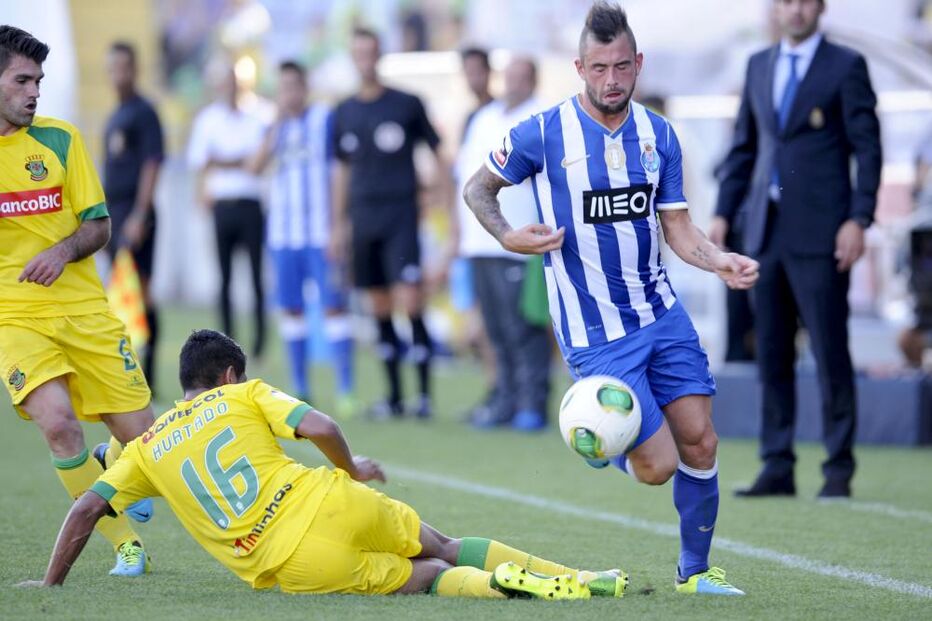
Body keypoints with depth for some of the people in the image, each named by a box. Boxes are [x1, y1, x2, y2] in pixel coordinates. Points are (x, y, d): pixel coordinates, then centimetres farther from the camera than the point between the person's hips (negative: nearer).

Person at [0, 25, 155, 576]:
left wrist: (64, 251, -14)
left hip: (84, 308, 2)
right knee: (57, 423, -25)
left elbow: (99, 224, 7)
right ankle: (126, 545, -9)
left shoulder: (59, 139, 5)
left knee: (140, 436, 0)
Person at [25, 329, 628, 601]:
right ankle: (577, 580, 13)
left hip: (293, 566, 1)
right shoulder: (246, 396, 13)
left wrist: (52, 584, 22)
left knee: (426, 577, 15)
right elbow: (320, 427, -2)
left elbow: (86, 509, 13)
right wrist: (353, 470, 17)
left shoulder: (147, 447, 17)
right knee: (443, 547, 20)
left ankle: (492, 584, -16)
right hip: (326, 506, 0)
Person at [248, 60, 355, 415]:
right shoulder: (277, 126, 11)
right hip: (283, 231, 5)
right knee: (290, 308, 6)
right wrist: (275, 127, -12)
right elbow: (255, 167, -1)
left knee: (333, 306, -9)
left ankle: (345, 391, -9)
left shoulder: (325, 119, -1)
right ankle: (299, 390, 14)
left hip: (321, 231, -5)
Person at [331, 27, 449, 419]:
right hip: (363, 220, 4)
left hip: (401, 215, -4)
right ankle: (394, 395, 13)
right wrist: (338, 224, 17)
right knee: (380, 307, 6)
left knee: (410, 301, -14)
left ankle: (425, 393, -9)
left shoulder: (406, 105, 0)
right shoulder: (344, 114, 11)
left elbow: (438, 152, 5)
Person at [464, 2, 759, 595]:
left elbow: (678, 228, 7)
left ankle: (695, 570, 20)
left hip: (661, 312, 5)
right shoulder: (544, 133, -11)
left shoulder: (659, 134, 3)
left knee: (700, 442, 0)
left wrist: (721, 261, -13)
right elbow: (479, 188, 3)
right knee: (658, 466, -9)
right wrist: (509, 237, -16)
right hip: (596, 333, -5)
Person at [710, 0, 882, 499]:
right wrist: (723, 214, 11)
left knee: (830, 350, -4)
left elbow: (868, 148, -4)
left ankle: (839, 469, 2)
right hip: (767, 232, 5)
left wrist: (859, 220, -12)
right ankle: (777, 467, 9)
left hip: (820, 233, -5)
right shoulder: (759, 66, 15)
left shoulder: (846, 66, -1)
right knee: (772, 351, 5)